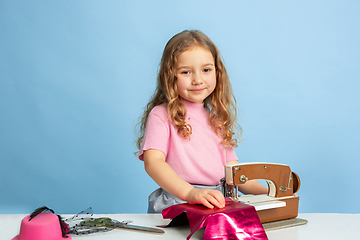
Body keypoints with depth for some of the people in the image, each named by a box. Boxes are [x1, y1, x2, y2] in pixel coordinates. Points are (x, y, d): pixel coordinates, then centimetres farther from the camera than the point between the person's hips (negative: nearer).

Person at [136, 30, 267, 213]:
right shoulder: (162, 115, 1)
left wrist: (266, 192, 3)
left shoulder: (217, 120, 21)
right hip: (175, 202, -5)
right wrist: (190, 192, -30)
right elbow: (153, 162, -14)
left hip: (216, 203, 5)